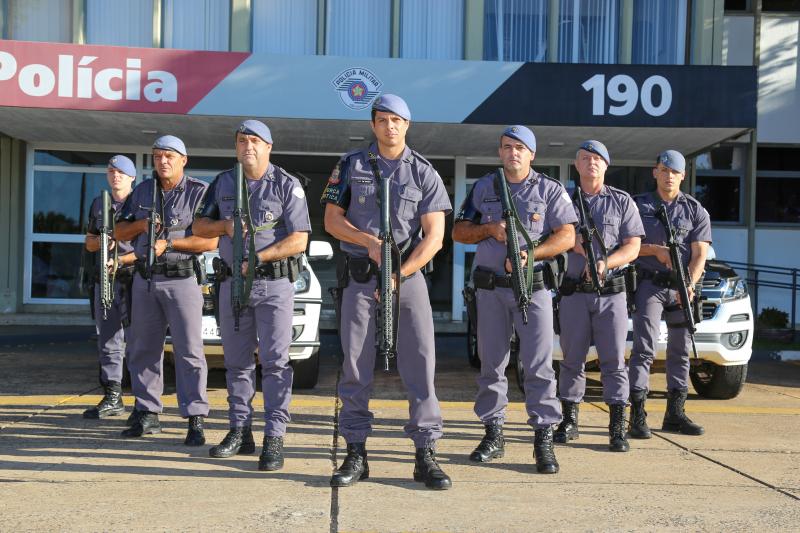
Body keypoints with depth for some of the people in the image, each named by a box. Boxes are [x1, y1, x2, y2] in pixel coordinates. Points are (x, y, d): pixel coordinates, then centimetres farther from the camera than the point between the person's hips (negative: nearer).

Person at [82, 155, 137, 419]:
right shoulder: (98, 204, 17)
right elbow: (89, 242, 20)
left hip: (134, 278, -6)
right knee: (108, 342, 9)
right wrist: (102, 241, -3)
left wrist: (121, 260, -17)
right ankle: (112, 398, 16)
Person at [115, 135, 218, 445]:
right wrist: (142, 224, -6)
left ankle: (195, 419, -4)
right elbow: (120, 233, 14)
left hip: (182, 279, -5)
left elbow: (211, 241, -11)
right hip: (145, 280, 6)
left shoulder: (199, 192, -3)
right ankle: (147, 414, 21)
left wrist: (169, 243, -17)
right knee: (144, 349, 10)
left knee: (189, 350, -7)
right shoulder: (143, 191, 13)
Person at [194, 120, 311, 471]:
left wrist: (258, 258, -18)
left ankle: (274, 438, -4)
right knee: (237, 363, 10)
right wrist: (225, 225, -6)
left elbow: (299, 240, -9)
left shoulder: (287, 185, -2)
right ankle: (240, 431, 20)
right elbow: (199, 226, 15)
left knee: (275, 360, -7)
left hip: (275, 284, -5)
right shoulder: (223, 183, 12)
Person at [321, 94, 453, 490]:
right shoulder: (351, 165, 7)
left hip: (408, 275, 0)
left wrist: (398, 276, -13)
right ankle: (355, 454, 12)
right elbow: (332, 220, 5)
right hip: (359, 277, 1)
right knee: (356, 366, 3)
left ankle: (425, 454, 4)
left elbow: (434, 237, -3)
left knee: (420, 363, -4)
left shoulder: (424, 173, 3)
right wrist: (369, 241, -11)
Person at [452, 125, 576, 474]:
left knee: (539, 365, -6)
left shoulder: (550, 190, 6)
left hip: (534, 287, -2)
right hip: (491, 287, 3)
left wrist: (529, 253, -16)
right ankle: (493, 434, 16)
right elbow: (459, 231, 13)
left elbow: (566, 236, -3)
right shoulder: (483, 188, 13)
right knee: (491, 364, 6)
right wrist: (490, 229, -6)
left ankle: (544, 439, 0)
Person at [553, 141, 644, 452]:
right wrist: (573, 243, -13)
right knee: (572, 359, 6)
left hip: (611, 292, -1)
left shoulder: (622, 201, 7)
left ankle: (617, 427, 3)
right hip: (573, 292, 1)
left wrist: (605, 262, -16)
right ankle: (569, 420, 17)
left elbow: (632, 248, 0)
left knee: (614, 360, -2)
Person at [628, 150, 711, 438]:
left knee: (681, 350, 8)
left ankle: (675, 414, 18)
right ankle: (637, 416, -13)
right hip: (649, 283, -3)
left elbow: (699, 254, -2)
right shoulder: (638, 205, 7)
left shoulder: (696, 211, 9)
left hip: (682, 286, 3)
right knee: (644, 348, -12)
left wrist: (690, 284, -18)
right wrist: (656, 250, -13)